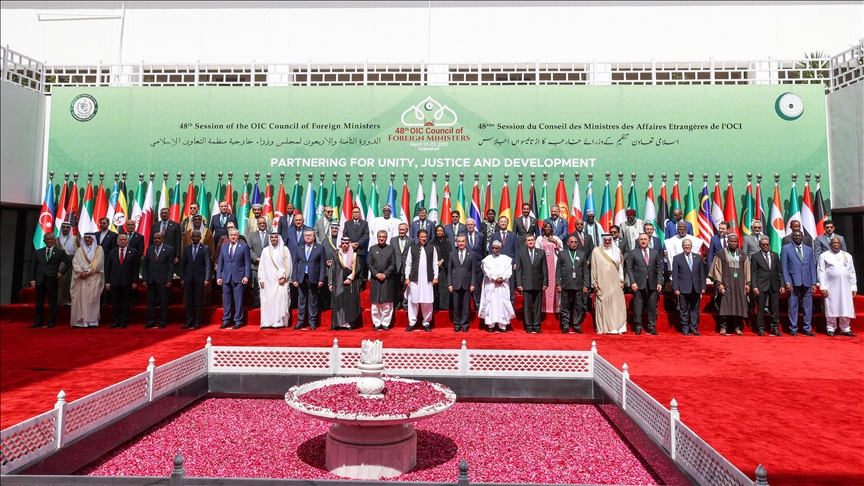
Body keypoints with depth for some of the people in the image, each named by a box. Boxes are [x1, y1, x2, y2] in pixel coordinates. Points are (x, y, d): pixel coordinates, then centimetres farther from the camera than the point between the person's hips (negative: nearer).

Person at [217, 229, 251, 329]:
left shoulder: (244, 246, 2)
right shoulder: (224, 247, 13)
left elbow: (247, 263, -1)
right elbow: (220, 263, 13)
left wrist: (246, 276, -10)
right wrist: (218, 277, 5)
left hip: (238, 278, -3)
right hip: (226, 278, 4)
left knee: (238, 300, -1)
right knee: (226, 300, 7)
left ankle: (238, 321, 7)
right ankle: (226, 320, 16)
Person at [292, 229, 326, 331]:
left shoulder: (320, 248, 3)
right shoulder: (298, 248, 10)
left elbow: (323, 264, 0)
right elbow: (295, 264, 8)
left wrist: (321, 279, -7)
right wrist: (294, 279, 1)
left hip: (314, 278, -2)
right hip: (301, 278, 2)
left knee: (313, 301, 4)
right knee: (301, 300, 5)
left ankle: (312, 322, 11)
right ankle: (300, 321, 13)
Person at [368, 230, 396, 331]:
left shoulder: (391, 249, 5)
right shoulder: (372, 249, 8)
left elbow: (393, 264, 1)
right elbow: (369, 264, 4)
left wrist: (385, 274, -10)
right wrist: (376, 274, -9)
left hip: (387, 279, -1)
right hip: (375, 279, 1)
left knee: (387, 303, 1)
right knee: (376, 302, 3)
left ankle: (385, 323, 8)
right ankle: (377, 323, 11)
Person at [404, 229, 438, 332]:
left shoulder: (432, 248, 6)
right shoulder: (412, 248, 5)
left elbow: (435, 263, 6)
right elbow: (408, 263, 6)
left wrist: (435, 277, 1)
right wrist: (407, 277, 0)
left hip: (427, 279, 0)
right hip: (414, 278, 0)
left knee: (427, 302, 2)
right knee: (413, 301, 3)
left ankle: (426, 323, 14)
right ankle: (412, 323, 12)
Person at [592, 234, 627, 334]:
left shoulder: (617, 251, 8)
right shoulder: (596, 251, 1)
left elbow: (620, 267, 11)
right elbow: (593, 268, 2)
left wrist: (622, 281, 5)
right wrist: (594, 283, -3)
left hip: (615, 283, 2)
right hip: (602, 283, -2)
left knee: (616, 305, -1)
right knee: (602, 305, 0)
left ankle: (618, 327, 5)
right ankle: (602, 328, 6)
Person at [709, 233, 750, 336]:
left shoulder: (742, 254, 11)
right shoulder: (720, 254, 1)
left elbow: (747, 269, 11)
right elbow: (717, 269, -2)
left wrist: (748, 283, 3)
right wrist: (719, 283, -9)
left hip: (739, 284, 3)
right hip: (726, 284, -3)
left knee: (739, 305, 3)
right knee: (725, 305, -5)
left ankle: (737, 327, 10)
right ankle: (723, 327, -1)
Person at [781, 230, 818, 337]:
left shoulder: (809, 249, 14)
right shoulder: (786, 249, 4)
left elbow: (812, 267, 11)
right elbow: (784, 267, 0)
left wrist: (814, 283, 4)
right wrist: (787, 282, -8)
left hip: (807, 282, 3)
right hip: (793, 282, -3)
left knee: (808, 306, 4)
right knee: (793, 306, 0)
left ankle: (807, 329, 12)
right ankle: (793, 329, 7)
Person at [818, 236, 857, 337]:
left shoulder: (847, 256, 13)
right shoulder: (824, 256, 2)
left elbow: (852, 272, 13)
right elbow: (820, 272, -2)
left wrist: (853, 287, 7)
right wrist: (823, 287, -8)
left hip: (845, 287, 3)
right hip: (831, 287, -3)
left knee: (845, 308, 4)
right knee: (831, 308, -1)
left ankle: (845, 329, 13)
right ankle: (831, 329, 7)